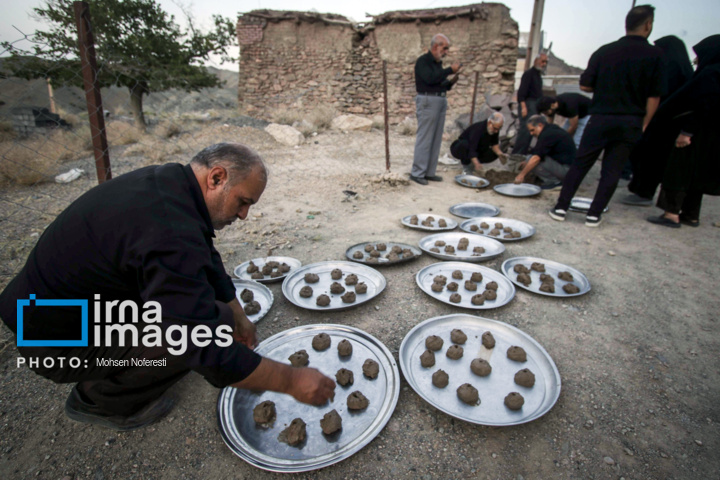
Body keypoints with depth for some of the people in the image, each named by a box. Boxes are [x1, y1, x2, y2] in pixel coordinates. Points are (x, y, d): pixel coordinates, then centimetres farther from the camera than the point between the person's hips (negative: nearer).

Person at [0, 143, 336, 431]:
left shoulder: (170, 180, -5)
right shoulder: (171, 234, -35)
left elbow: (209, 265, 8)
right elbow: (211, 352, -34)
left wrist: (238, 318, 14)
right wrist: (292, 382, -22)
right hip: (56, 341, -9)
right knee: (212, 324, -22)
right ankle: (100, 400, 3)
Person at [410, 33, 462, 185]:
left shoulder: (438, 63, 20)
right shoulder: (423, 61, -5)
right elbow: (430, 79, -21)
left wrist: (451, 82, 4)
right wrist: (450, 70, -15)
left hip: (441, 102, 9)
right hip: (428, 102, -8)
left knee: (436, 139, 6)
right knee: (424, 139, -9)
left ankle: (429, 172, 11)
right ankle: (417, 173, -3)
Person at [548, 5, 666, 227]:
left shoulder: (604, 51, 0)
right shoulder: (655, 55, -2)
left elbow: (585, 85, 0)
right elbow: (654, 96, -5)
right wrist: (643, 125, 2)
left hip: (601, 118, 0)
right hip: (631, 122, 0)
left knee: (580, 164, 8)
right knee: (612, 171, 7)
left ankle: (561, 208, 6)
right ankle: (594, 215, 8)